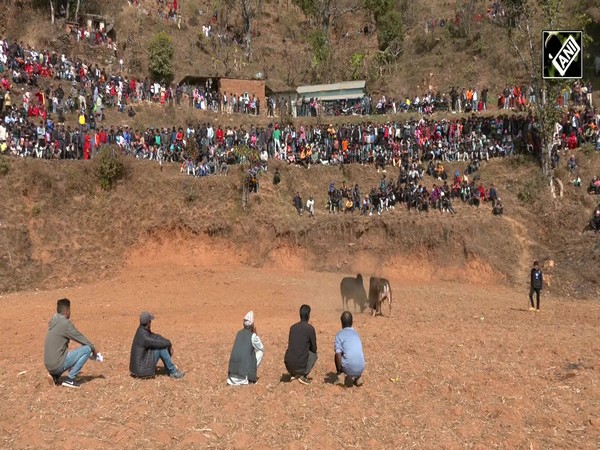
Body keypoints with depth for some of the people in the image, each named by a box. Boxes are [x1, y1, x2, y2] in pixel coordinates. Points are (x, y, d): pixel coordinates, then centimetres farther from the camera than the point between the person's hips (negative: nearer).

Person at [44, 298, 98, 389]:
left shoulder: (53, 321, 11)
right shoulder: (65, 323, -15)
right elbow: (81, 338, -6)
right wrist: (93, 348, 11)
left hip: (49, 365, 9)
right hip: (58, 365, -9)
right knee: (87, 349, -6)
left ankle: (55, 376, 14)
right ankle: (69, 379, -4)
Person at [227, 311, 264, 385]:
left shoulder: (239, 333, 14)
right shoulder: (253, 335, -3)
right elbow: (262, 348, 14)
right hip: (245, 367, -5)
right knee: (260, 351, 12)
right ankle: (251, 376, 8)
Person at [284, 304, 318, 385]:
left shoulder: (293, 327, 10)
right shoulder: (310, 328, -5)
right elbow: (314, 348, 3)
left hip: (288, 365, 5)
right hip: (300, 365, -5)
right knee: (314, 354, 22)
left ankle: (294, 374, 17)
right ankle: (303, 375, 5)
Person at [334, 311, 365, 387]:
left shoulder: (340, 335, -1)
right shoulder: (356, 334, 18)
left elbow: (338, 354, -12)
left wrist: (339, 371, 0)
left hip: (349, 369, -4)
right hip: (361, 369, 4)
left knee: (337, 356, 24)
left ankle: (340, 378, 13)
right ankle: (358, 378, 18)